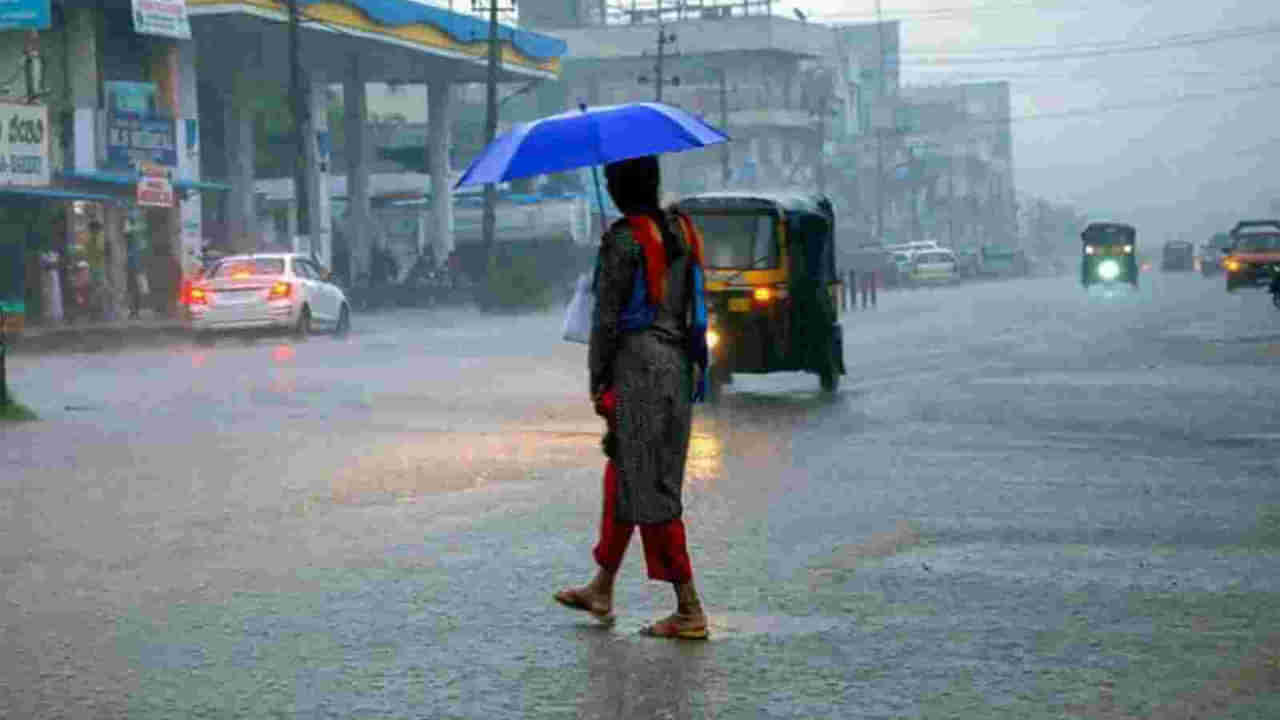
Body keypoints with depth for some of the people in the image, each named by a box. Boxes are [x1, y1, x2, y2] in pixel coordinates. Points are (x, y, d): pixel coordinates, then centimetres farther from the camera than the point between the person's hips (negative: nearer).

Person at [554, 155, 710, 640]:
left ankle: (689, 610, -4)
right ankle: (601, 591, 30)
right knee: (623, 476, 19)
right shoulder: (682, 230, 10)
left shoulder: (623, 240, -13)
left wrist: (597, 381, -6)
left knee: (649, 490, -3)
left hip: (637, 365, -8)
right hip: (678, 364, 8)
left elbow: (607, 318, -12)